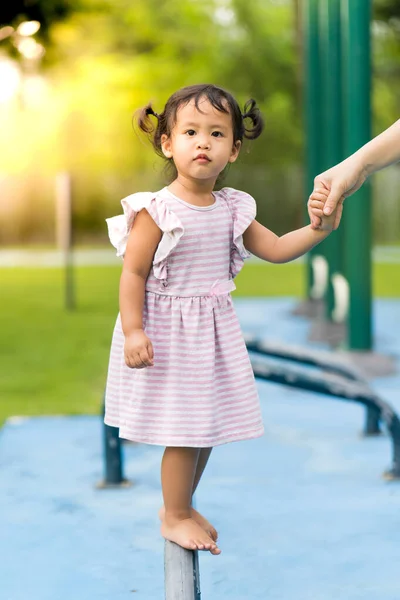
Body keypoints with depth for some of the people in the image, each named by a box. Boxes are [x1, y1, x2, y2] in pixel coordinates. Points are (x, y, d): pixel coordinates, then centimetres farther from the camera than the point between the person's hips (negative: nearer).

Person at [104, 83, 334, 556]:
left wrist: (318, 229, -6)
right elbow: (133, 274, -14)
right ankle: (174, 516, 18)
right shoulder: (157, 210, -15)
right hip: (168, 332, -6)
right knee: (184, 428, -1)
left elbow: (276, 249, 9)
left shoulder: (233, 209, 3)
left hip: (215, 331, 6)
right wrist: (133, 331, -20)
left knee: (208, 424, 13)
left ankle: (179, 506, 33)